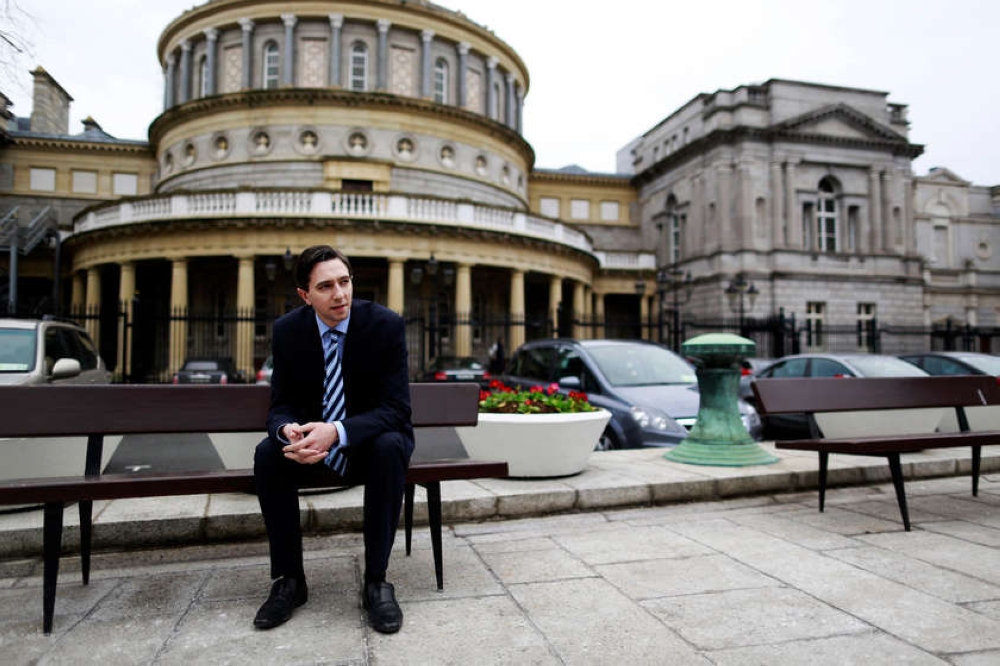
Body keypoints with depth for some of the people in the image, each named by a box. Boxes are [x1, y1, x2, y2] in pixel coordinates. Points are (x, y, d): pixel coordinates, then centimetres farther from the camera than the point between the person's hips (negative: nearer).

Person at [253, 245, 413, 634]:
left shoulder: (386, 324, -19)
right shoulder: (287, 330, -9)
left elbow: (396, 409, -22)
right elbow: (281, 406, -6)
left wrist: (337, 432, -40)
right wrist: (287, 430, -32)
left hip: (370, 442, -3)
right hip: (314, 441, 3)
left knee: (390, 447, -34)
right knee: (267, 453, -24)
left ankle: (376, 581, -22)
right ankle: (288, 579, -9)